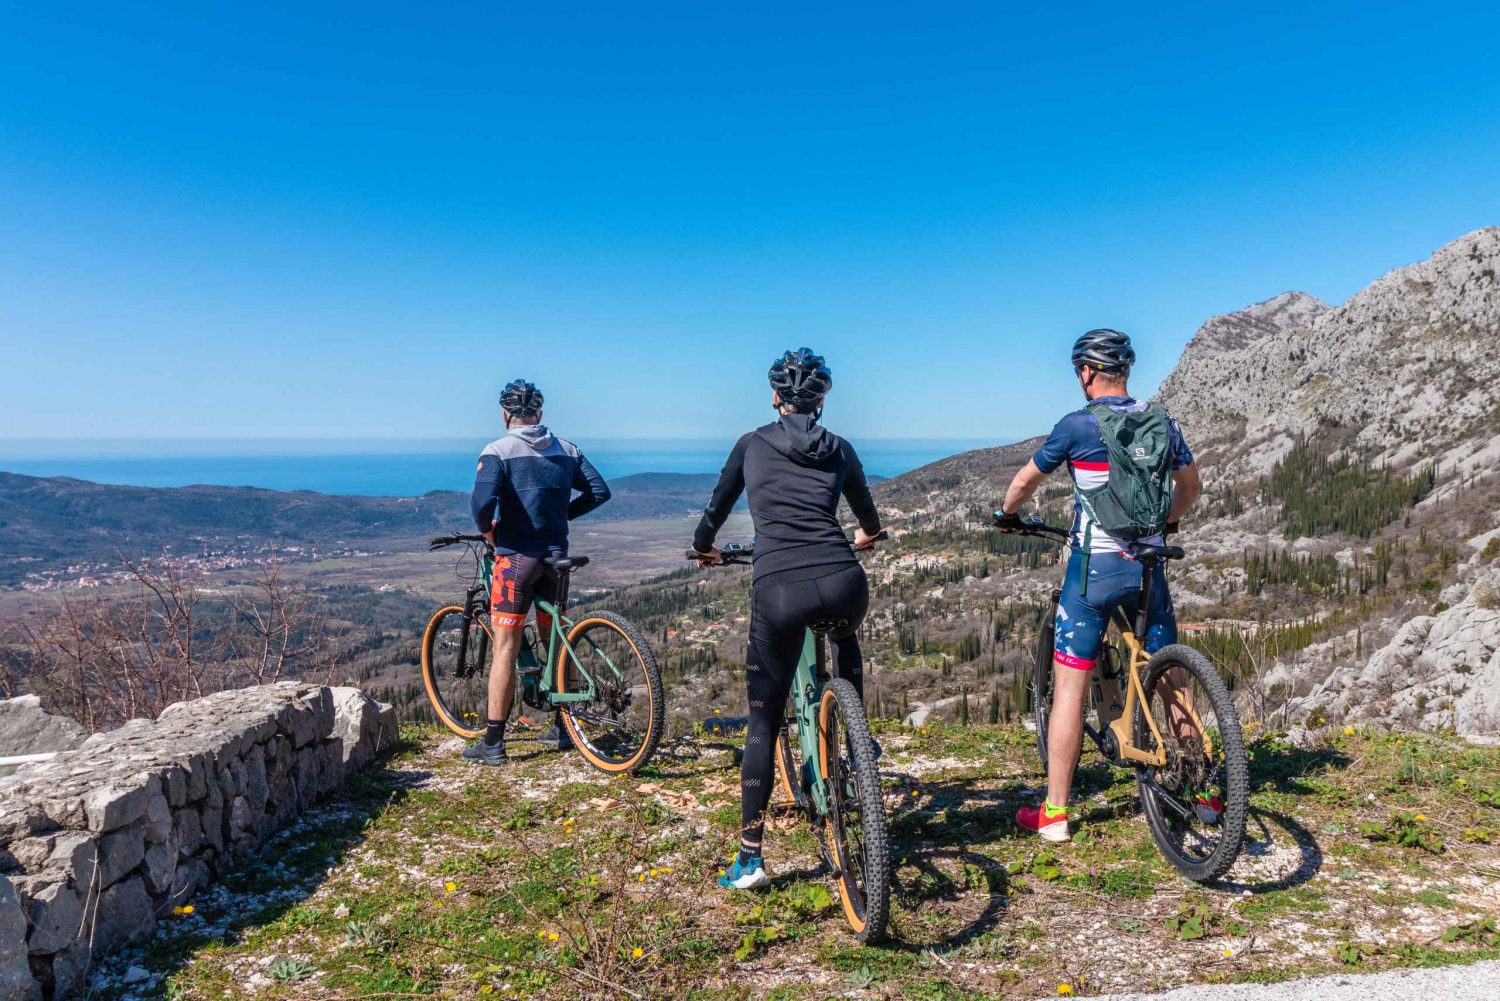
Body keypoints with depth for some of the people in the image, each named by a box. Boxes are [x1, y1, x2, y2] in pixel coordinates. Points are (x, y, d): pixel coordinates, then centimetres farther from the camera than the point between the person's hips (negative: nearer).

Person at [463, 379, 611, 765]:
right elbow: (600, 491, 6)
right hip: (556, 556, 5)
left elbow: (483, 500, -23)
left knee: (505, 646, -1)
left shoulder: (498, 451, -8)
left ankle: (493, 741, 1)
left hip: (516, 556, -5)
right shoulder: (566, 450, 7)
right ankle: (562, 728, 24)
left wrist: (488, 530, -4)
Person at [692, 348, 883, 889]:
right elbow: (867, 516, 35)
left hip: (778, 589, -2)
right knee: (845, 638, 40)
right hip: (841, 582, 2)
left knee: (763, 724, 8)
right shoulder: (840, 449, 18)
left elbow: (717, 508, 23)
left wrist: (703, 548, 45)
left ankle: (750, 859, 9)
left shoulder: (752, 444, 15)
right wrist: (865, 536, 58)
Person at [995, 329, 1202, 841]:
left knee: (1068, 688, 0)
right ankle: (1200, 792, 25)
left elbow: (1025, 481, 4)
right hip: (1149, 565, 5)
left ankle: (1053, 813, 4)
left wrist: (1007, 515, 24)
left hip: (1094, 567, -5)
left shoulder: (1077, 425, -8)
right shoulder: (1163, 422, 6)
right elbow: (1192, 486, 19)